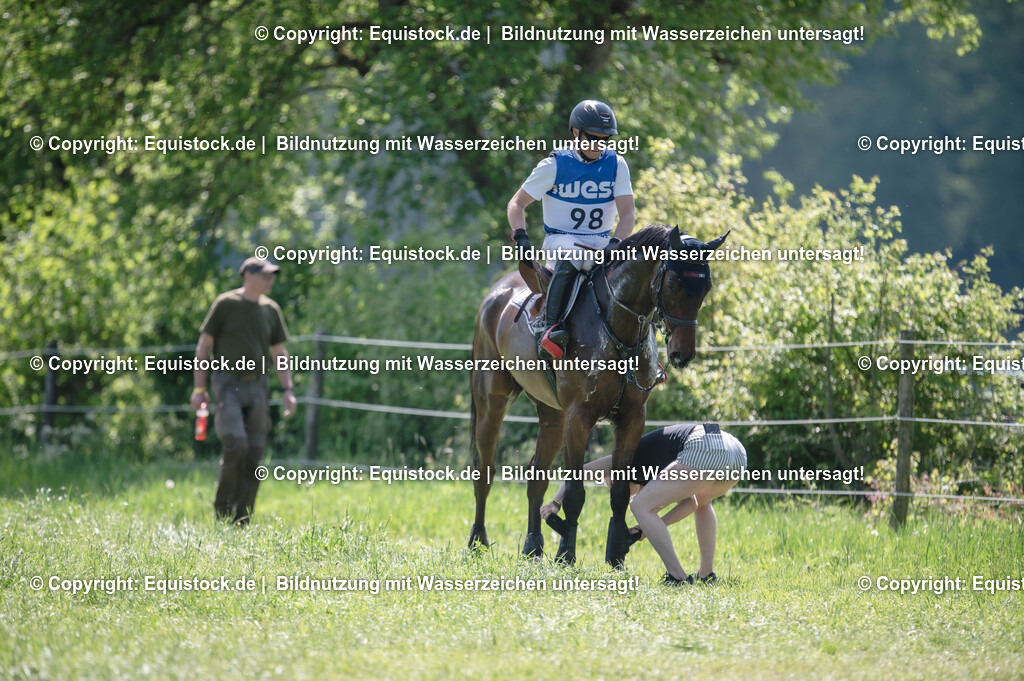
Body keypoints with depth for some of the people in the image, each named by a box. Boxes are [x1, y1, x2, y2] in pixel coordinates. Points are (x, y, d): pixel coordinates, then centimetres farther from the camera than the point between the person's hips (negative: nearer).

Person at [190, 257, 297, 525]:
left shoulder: (270, 310, 11)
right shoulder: (226, 304, -3)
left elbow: (279, 353, 18)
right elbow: (203, 345, -1)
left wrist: (288, 389, 7)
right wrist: (199, 387, -6)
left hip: (257, 386, 5)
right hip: (228, 384, -5)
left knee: (255, 453, 0)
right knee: (236, 445, -18)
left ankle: (242, 519, 6)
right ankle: (222, 507, 0)